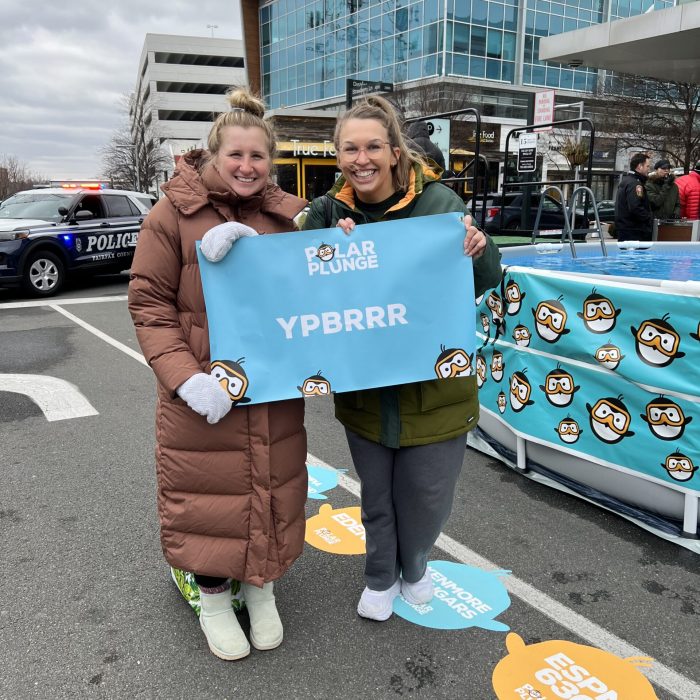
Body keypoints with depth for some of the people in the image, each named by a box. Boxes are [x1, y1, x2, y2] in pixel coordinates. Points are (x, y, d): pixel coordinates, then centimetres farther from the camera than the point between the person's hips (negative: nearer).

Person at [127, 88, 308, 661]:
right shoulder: (174, 214, -6)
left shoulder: (291, 216, 3)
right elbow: (149, 304, -8)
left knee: (272, 491, 16)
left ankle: (262, 592, 41)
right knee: (210, 497, 10)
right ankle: (213, 600, 37)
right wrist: (188, 379, -18)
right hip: (203, 392, -3)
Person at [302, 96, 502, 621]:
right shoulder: (328, 213, -6)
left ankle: (413, 568, 48)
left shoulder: (437, 201, -14)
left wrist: (479, 251, -31)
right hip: (364, 386, 2)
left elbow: (486, 282, -9)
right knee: (377, 496, 20)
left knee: (428, 497, 15)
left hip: (435, 387, -1)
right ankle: (380, 578, 48)